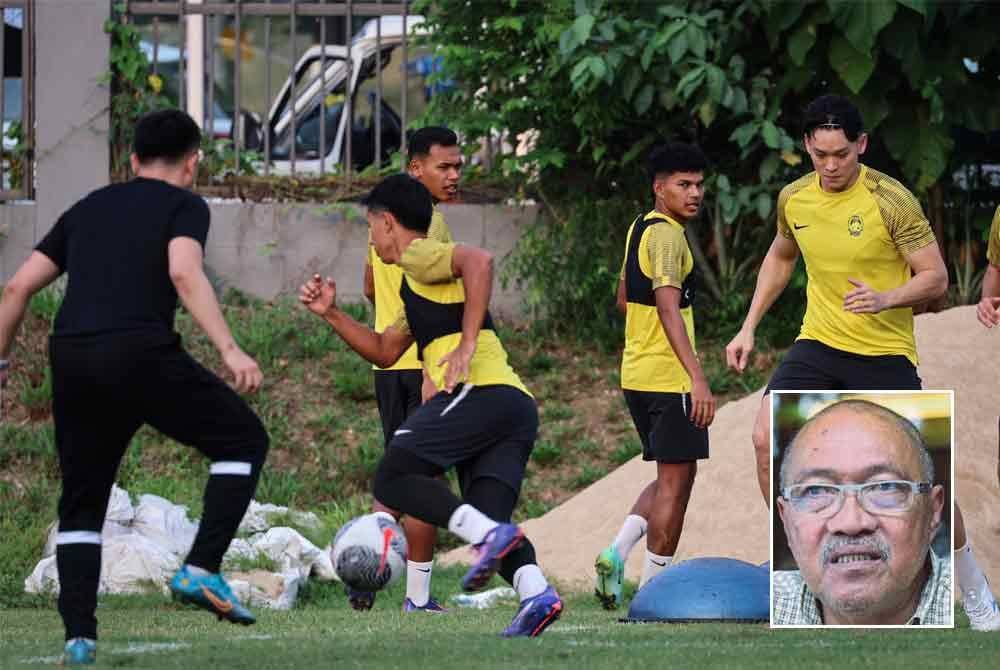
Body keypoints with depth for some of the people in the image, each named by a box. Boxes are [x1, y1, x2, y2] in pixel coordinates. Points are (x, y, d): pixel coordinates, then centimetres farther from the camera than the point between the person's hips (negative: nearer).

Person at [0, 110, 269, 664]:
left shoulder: (89, 208, 25)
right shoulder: (184, 206, 9)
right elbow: (184, 274, -11)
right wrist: (230, 350, -18)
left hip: (70, 356, 5)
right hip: (141, 353, -5)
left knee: (81, 505, 17)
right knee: (243, 438, 12)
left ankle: (78, 635, 5)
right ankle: (202, 570, -2)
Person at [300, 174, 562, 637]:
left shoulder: (418, 255, 4)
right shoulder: (418, 287, 33)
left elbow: (479, 261, -17)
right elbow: (384, 351, 41)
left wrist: (467, 343, -20)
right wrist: (331, 314, 35)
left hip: (480, 391, -9)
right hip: (518, 407, 9)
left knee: (393, 478, -6)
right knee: (487, 517, 4)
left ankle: (489, 533, -24)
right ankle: (537, 592, -22)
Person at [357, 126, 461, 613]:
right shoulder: (429, 221, -14)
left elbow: (370, 288, 24)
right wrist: (433, 372, -27)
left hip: (386, 362, 8)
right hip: (424, 360, -8)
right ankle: (418, 595, 0)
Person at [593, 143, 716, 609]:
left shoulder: (639, 228, 14)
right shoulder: (667, 235, -15)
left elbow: (625, 299, 26)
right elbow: (668, 306, -26)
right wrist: (698, 378, -31)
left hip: (636, 374, 9)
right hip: (670, 378, -9)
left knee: (672, 477, 18)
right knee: (676, 481, -1)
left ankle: (618, 552, 0)